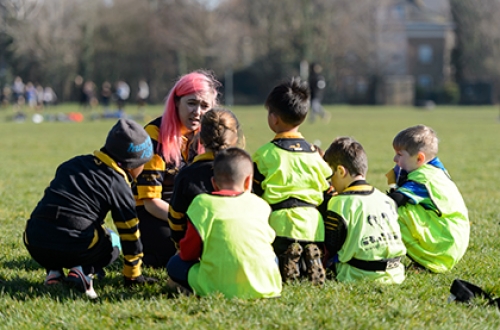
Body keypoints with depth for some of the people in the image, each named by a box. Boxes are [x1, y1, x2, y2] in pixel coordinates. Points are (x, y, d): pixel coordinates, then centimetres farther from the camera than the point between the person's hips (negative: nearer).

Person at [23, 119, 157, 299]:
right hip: (74, 246, -5)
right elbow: (129, 232, 11)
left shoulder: (74, 163, 22)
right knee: (113, 241, 26)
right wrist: (133, 275, 24)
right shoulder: (118, 184, 5)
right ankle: (83, 271, -3)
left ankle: (53, 270, 12)